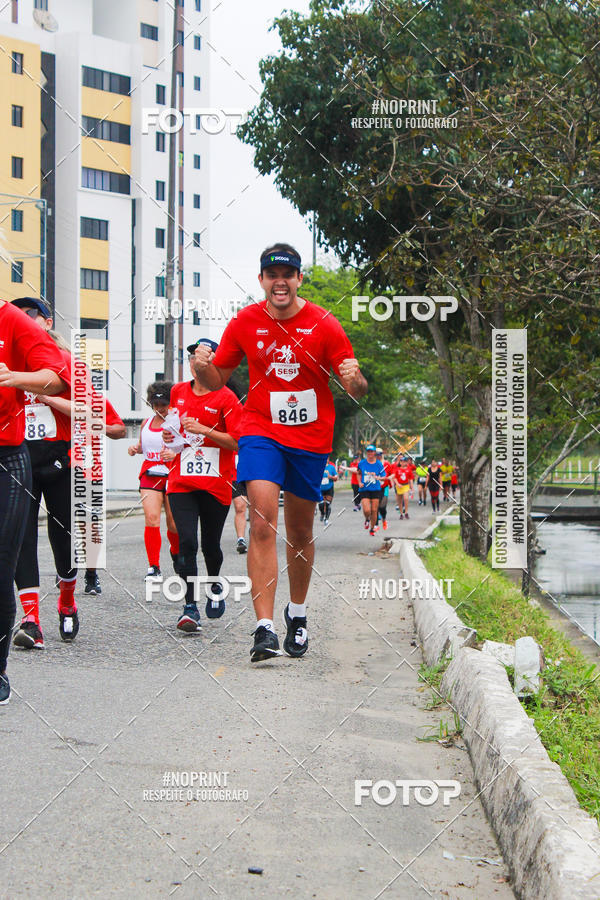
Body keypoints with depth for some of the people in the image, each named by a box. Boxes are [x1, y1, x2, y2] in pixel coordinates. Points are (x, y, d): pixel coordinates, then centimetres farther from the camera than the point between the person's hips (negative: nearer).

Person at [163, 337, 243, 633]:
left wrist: (203, 430, -18)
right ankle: (190, 606, -8)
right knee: (187, 541, -11)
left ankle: (214, 586, 38)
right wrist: (170, 437, 7)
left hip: (216, 482, -2)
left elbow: (238, 442, -10)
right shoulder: (177, 392, 11)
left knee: (211, 544, 8)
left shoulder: (226, 398, -4)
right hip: (181, 481, 2)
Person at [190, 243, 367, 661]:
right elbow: (218, 380, 8)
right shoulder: (245, 322, -1)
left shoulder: (324, 325, -6)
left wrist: (354, 379, -28)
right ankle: (265, 627, -22)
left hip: (311, 437, 0)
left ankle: (297, 613, 35)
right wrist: (203, 367, -14)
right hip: (261, 431, 0)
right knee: (262, 521, -19)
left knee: (300, 531, 11)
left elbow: (358, 390, -4)